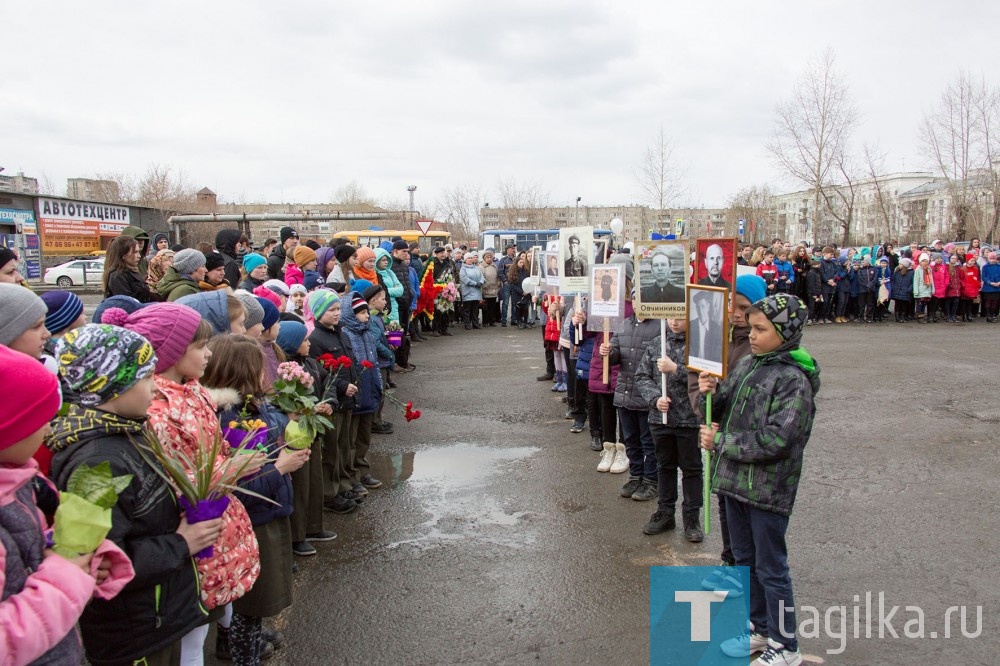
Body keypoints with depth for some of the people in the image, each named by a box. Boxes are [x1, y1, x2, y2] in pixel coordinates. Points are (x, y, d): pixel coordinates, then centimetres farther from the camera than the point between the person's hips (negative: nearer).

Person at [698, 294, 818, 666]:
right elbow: (726, 409, 11)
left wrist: (721, 442, -19)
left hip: (768, 488, -8)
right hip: (735, 480, 8)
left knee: (771, 569, 6)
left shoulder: (794, 380, -18)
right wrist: (711, 394, -10)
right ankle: (759, 628, 39)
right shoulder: (748, 365, 5)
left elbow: (774, 440, -25)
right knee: (745, 559, 20)